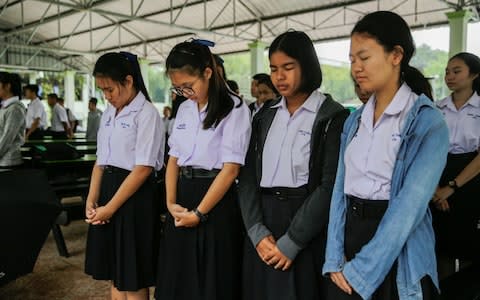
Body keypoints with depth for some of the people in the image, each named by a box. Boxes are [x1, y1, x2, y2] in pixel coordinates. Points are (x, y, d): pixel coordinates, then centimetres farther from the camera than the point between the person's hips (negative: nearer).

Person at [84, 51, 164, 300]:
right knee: (114, 273, 16)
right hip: (108, 187, 8)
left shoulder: (146, 114, -13)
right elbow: (101, 161, 13)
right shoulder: (108, 114, 12)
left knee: (133, 279, 4)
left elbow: (143, 168, -17)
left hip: (134, 196, -7)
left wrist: (111, 207, -15)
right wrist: (92, 200, 1)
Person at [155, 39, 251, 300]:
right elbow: (173, 160, 9)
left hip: (216, 202, -6)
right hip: (183, 197, 6)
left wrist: (199, 213, -13)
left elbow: (230, 169, -14)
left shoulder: (234, 109, -10)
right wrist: (171, 202, -5)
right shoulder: (184, 110, 10)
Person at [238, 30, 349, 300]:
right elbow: (249, 176, 4)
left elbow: (330, 185, -12)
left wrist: (291, 242, -14)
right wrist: (257, 232, -8)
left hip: (307, 229, -4)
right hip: (264, 221, 5)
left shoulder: (333, 116, -7)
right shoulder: (265, 115, 9)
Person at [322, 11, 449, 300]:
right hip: (350, 235, 5)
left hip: (396, 257, -5)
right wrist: (336, 258, -6)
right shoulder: (355, 120, 7)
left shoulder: (428, 122, -12)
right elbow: (340, 187, 2)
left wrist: (362, 270, -19)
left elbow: (410, 205, -19)